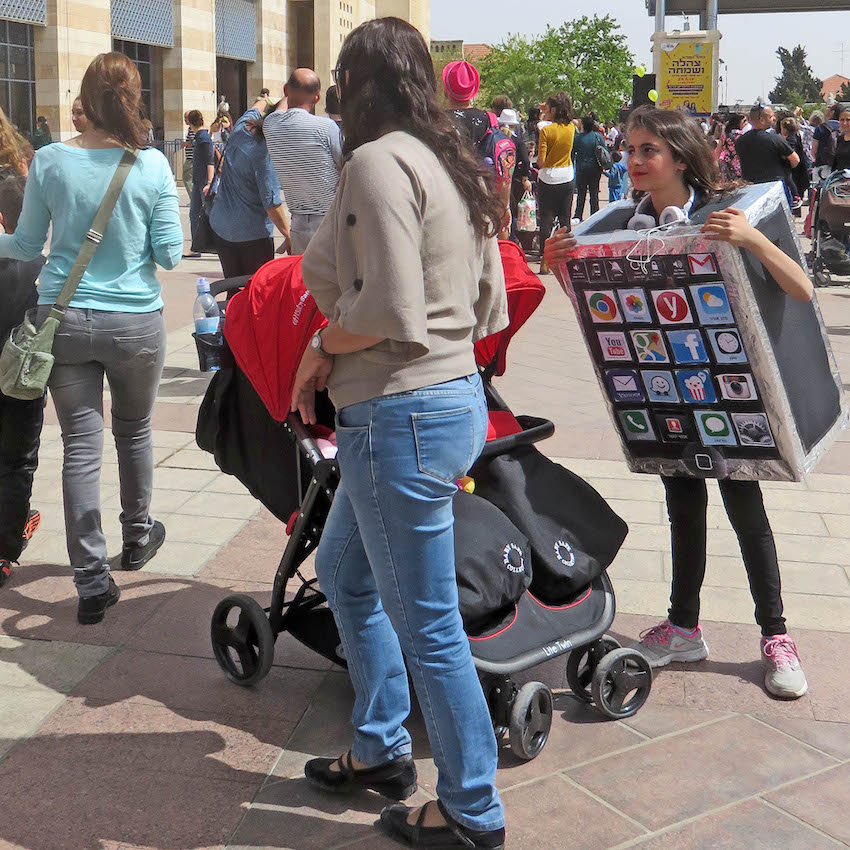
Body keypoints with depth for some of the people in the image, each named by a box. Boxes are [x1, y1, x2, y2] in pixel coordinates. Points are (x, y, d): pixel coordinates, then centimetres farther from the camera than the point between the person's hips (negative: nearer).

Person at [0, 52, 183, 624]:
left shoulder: (51, 161, -4)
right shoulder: (153, 165, -8)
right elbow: (169, 254, -7)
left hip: (65, 321, 0)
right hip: (135, 323, 0)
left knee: (81, 445, 3)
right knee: (134, 431, 20)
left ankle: (92, 580, 3)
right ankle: (138, 537, 39)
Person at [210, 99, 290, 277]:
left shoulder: (241, 129, 1)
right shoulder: (264, 153, -20)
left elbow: (259, 105, 25)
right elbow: (271, 202, -21)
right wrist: (289, 236, -16)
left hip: (221, 227, 7)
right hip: (253, 233, -7)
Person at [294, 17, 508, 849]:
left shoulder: (378, 161, -14)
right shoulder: (452, 163, 12)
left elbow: (388, 311, -23)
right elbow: (489, 306, 13)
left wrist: (321, 347, -4)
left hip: (400, 414, -10)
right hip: (454, 394, 10)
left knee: (425, 625, 3)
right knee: (342, 570, 24)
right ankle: (380, 748, 38)